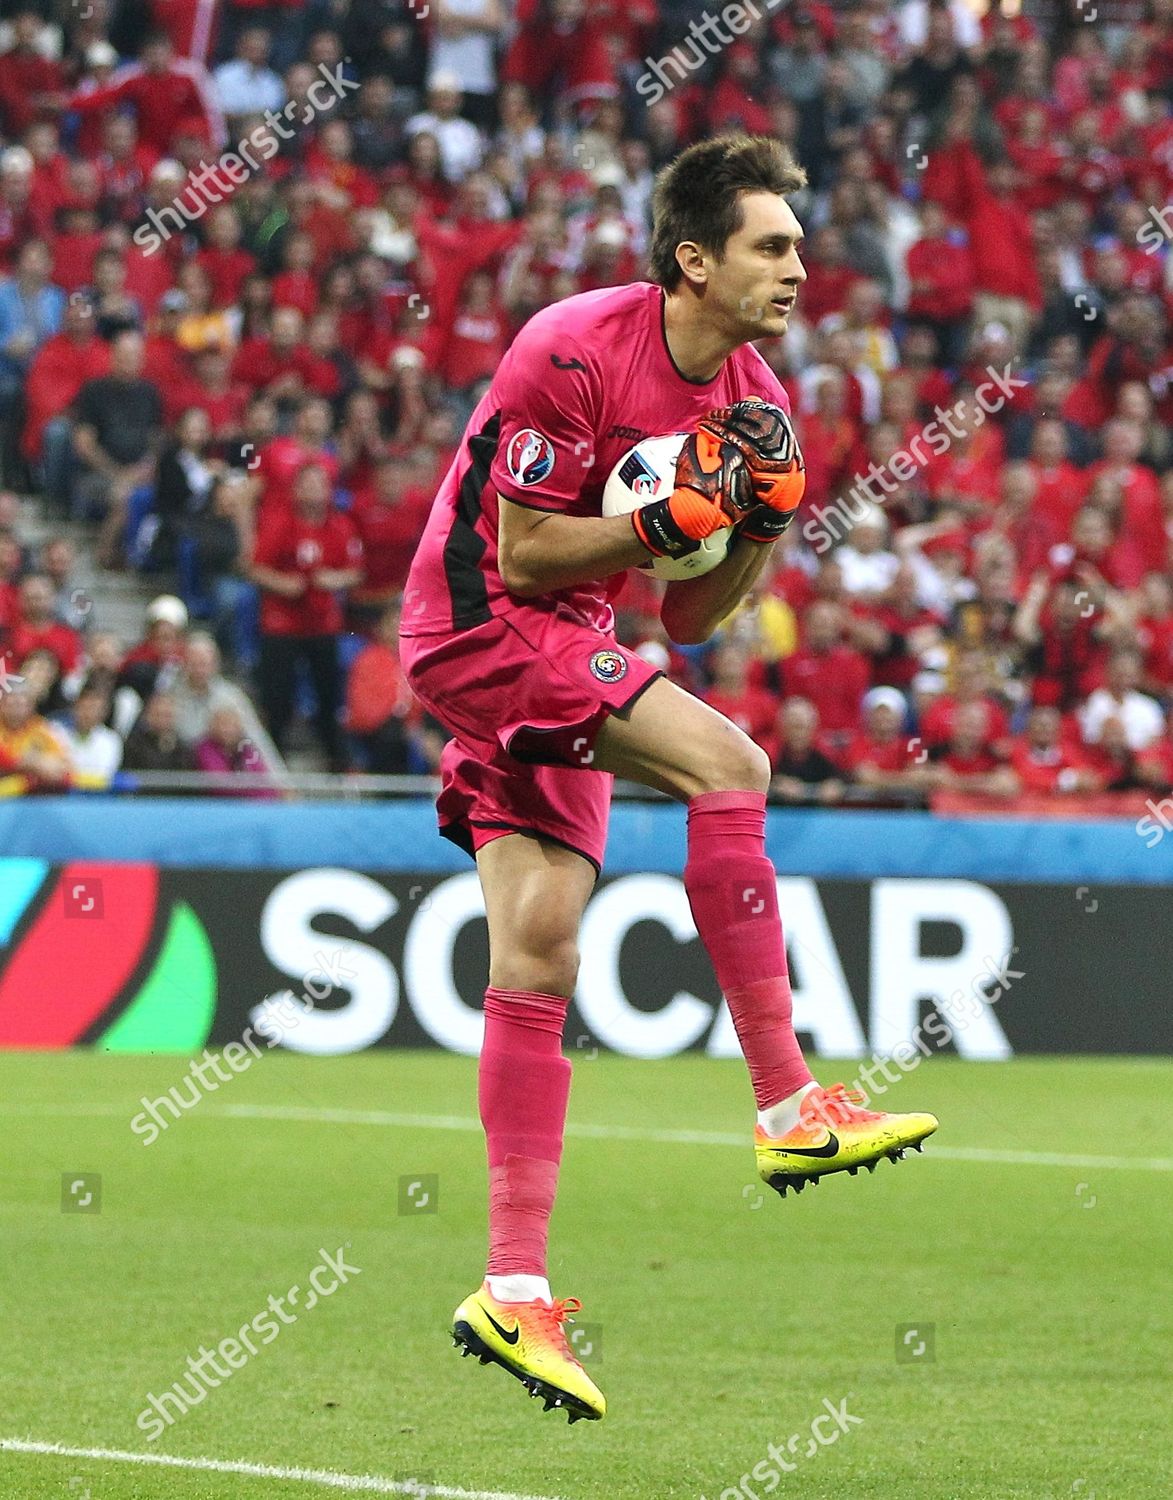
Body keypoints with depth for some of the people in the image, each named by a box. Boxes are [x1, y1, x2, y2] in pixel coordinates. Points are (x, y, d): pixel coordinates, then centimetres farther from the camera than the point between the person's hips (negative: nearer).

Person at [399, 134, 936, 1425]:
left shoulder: (753, 399, 5)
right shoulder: (574, 352, -18)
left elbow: (685, 620, 9)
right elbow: (527, 558, -16)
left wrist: (760, 522, -7)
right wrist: (675, 514, -23)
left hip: (558, 661, 8)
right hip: (478, 623, -8)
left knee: (537, 957, 1)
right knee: (727, 763, -23)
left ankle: (514, 1290, 0)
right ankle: (788, 1109, -22)